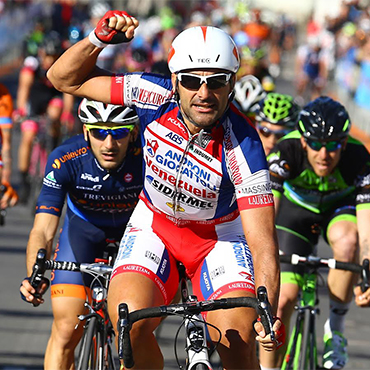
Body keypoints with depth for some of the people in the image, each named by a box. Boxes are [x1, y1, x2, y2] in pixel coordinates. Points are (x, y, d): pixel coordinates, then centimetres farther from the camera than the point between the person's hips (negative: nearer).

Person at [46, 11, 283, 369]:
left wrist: (269, 313, -47)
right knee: (129, 324, -25)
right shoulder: (157, 96, -23)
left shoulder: (242, 147, -31)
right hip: (154, 226, 2)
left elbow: (262, 241, -33)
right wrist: (98, 39, -30)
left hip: (220, 235, -2)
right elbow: (64, 79, -12)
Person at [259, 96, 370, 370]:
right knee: (282, 298, -12)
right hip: (297, 209, 1)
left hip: (341, 207, -1)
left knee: (346, 238, -36)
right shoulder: (286, 153, -35)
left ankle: (335, 327, -16)